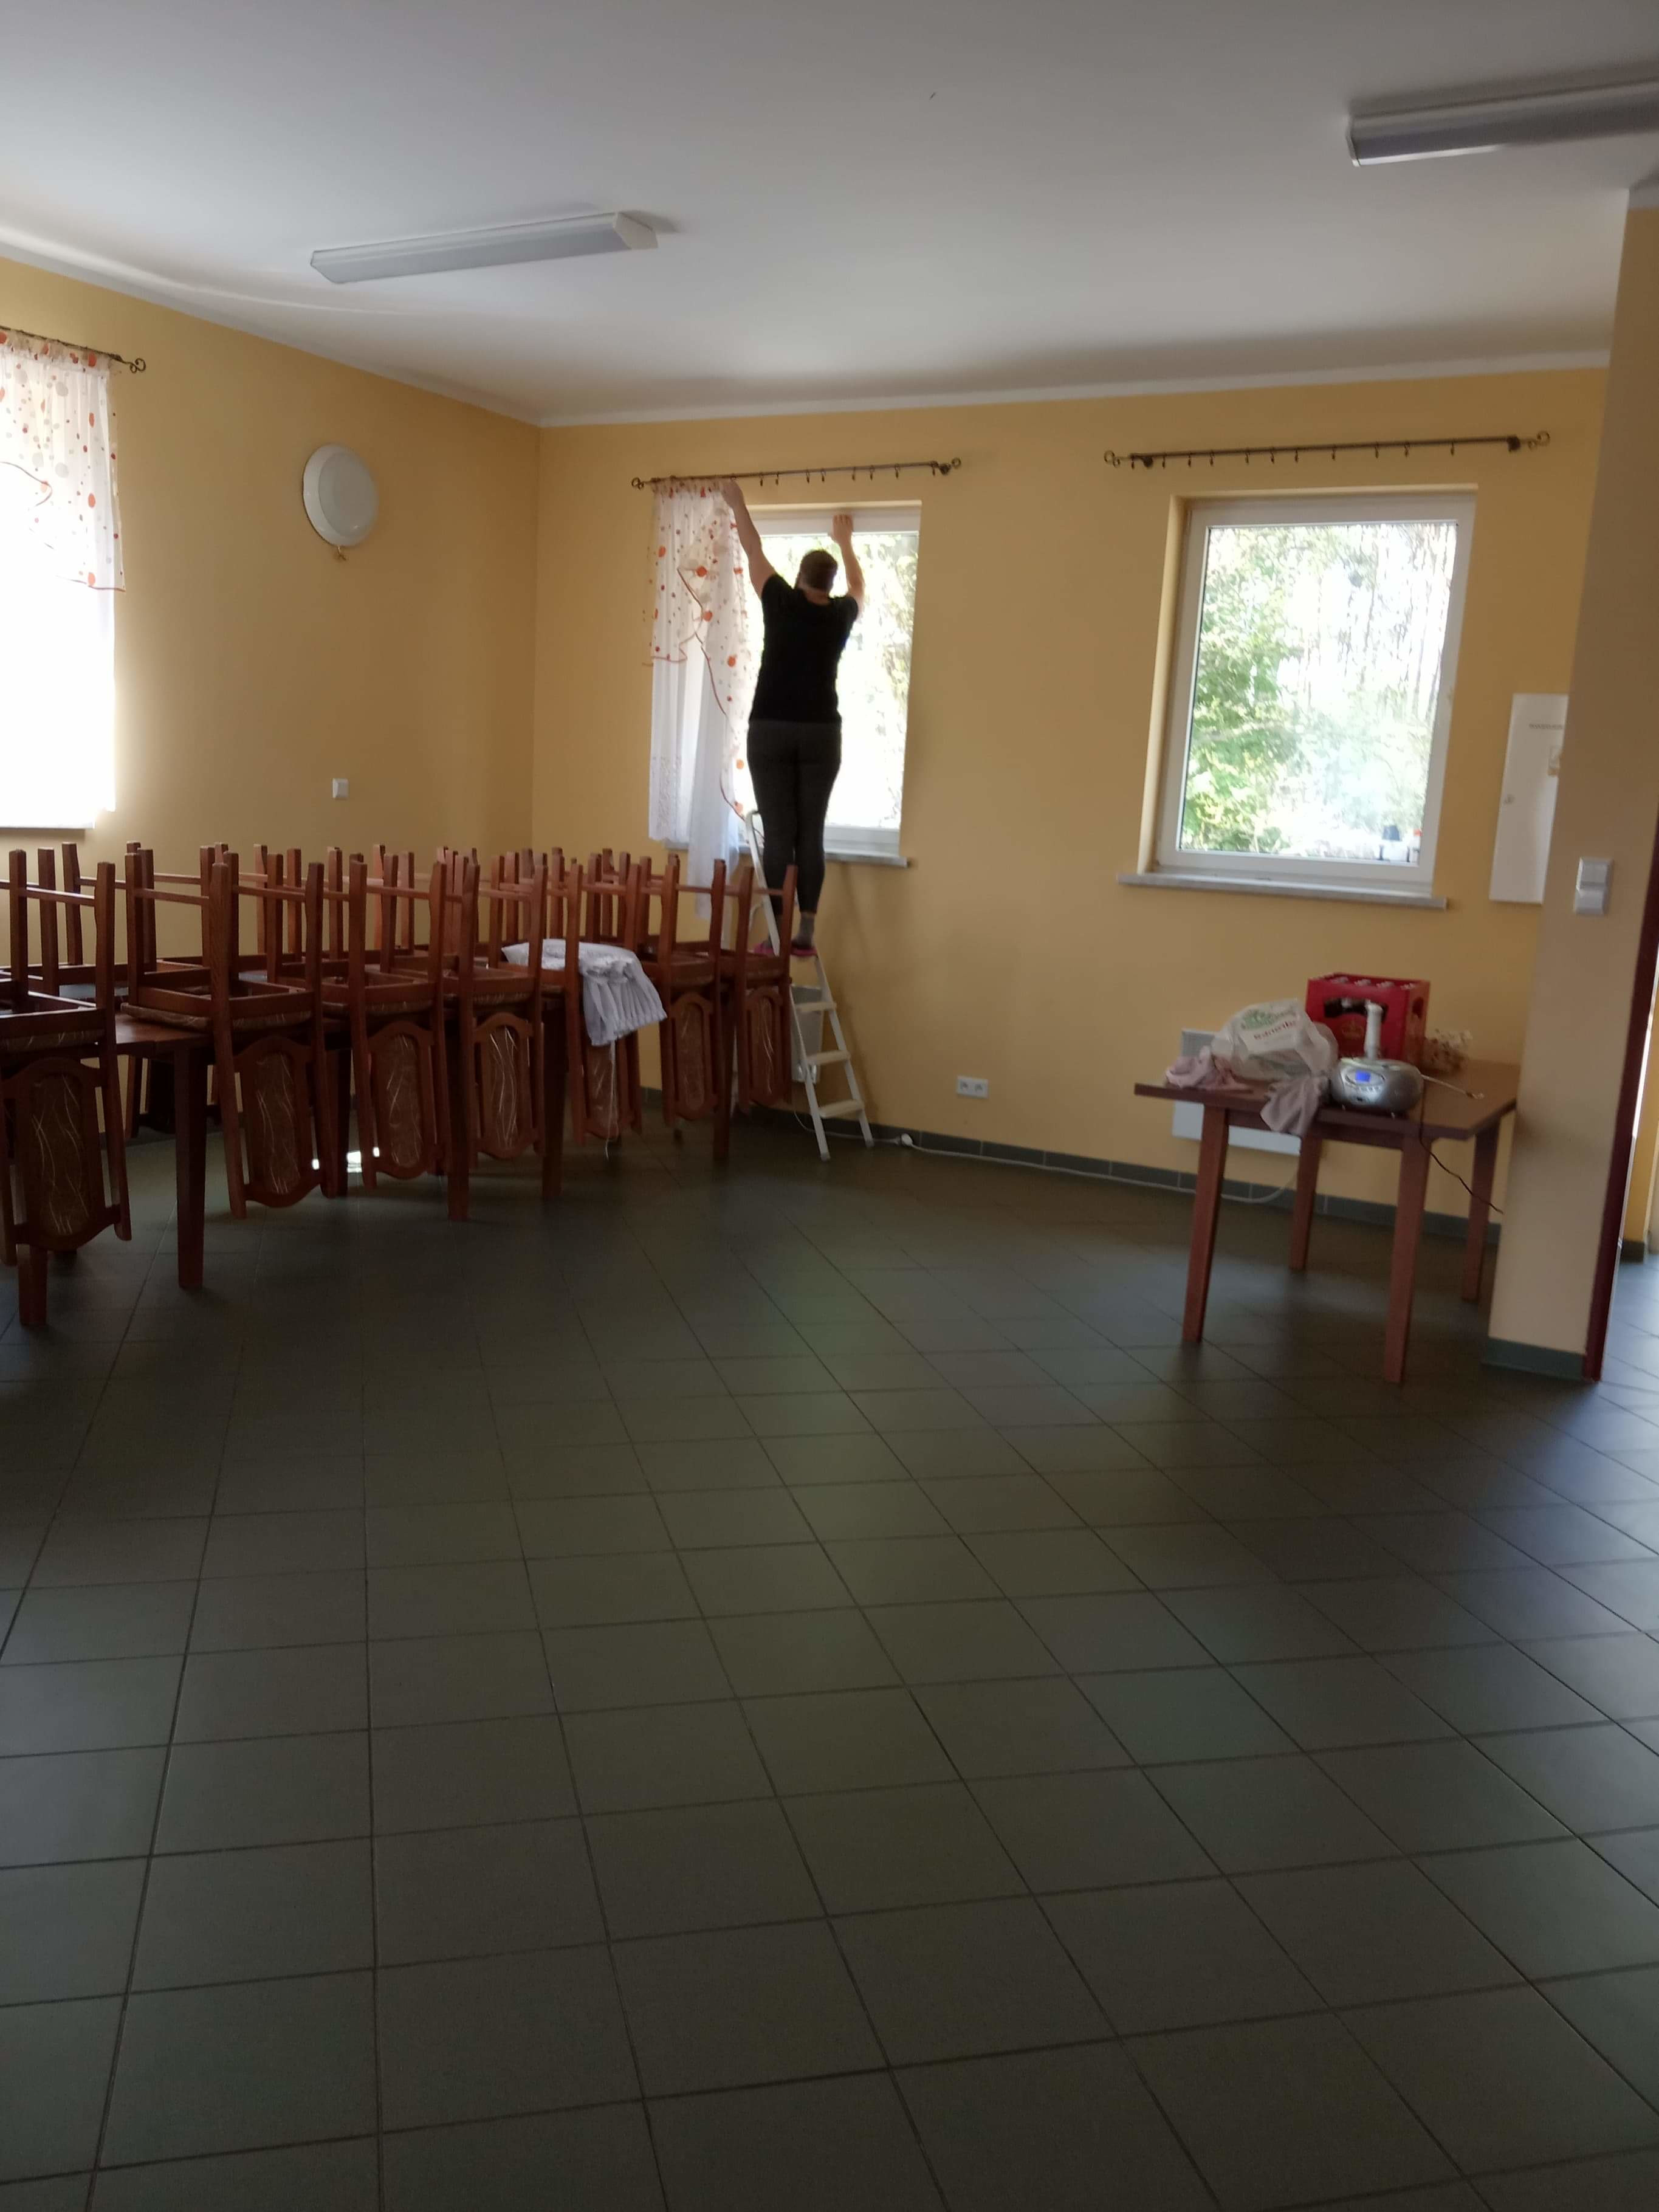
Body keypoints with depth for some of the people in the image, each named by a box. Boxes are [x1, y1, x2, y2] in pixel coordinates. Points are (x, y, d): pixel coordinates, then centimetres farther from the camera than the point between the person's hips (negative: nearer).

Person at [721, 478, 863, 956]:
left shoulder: (782, 603, -1)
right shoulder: (840, 614, 6)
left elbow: (754, 553, 14)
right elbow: (859, 586, 31)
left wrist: (737, 503, 29)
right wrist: (845, 541, 46)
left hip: (770, 730, -2)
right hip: (820, 733, 2)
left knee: (779, 833, -2)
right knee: (811, 833, 4)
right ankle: (806, 933, 2)